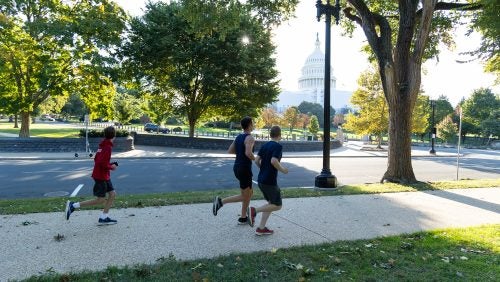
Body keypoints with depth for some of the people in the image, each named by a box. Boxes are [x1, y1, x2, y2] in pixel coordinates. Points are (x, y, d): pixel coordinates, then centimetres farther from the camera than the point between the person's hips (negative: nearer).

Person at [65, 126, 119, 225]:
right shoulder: (108, 147, -20)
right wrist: (111, 167, -10)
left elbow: (96, 160, 14)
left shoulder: (103, 145, 8)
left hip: (104, 176, 9)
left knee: (112, 194, 10)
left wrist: (111, 164, 8)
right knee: (100, 200, -1)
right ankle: (73, 206, 3)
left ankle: (103, 218, 14)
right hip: (101, 176, -9)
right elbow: (102, 163, -27)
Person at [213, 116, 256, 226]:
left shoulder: (239, 136, 11)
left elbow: (230, 151, 14)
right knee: (244, 197, 1)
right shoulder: (250, 138, -16)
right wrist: (256, 160, -11)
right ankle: (220, 201, -10)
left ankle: (243, 218, 22)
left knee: (250, 193, 19)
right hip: (244, 169, -9)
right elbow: (248, 153, -31)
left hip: (237, 168, 9)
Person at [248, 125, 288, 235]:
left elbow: (257, 160, 7)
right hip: (270, 182, -8)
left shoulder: (264, 146, 9)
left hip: (261, 180, 8)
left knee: (271, 203, 18)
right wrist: (282, 170, -10)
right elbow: (274, 161, -26)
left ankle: (261, 228, 14)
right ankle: (254, 210, -11)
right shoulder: (278, 146, -13)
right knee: (277, 205, 5)